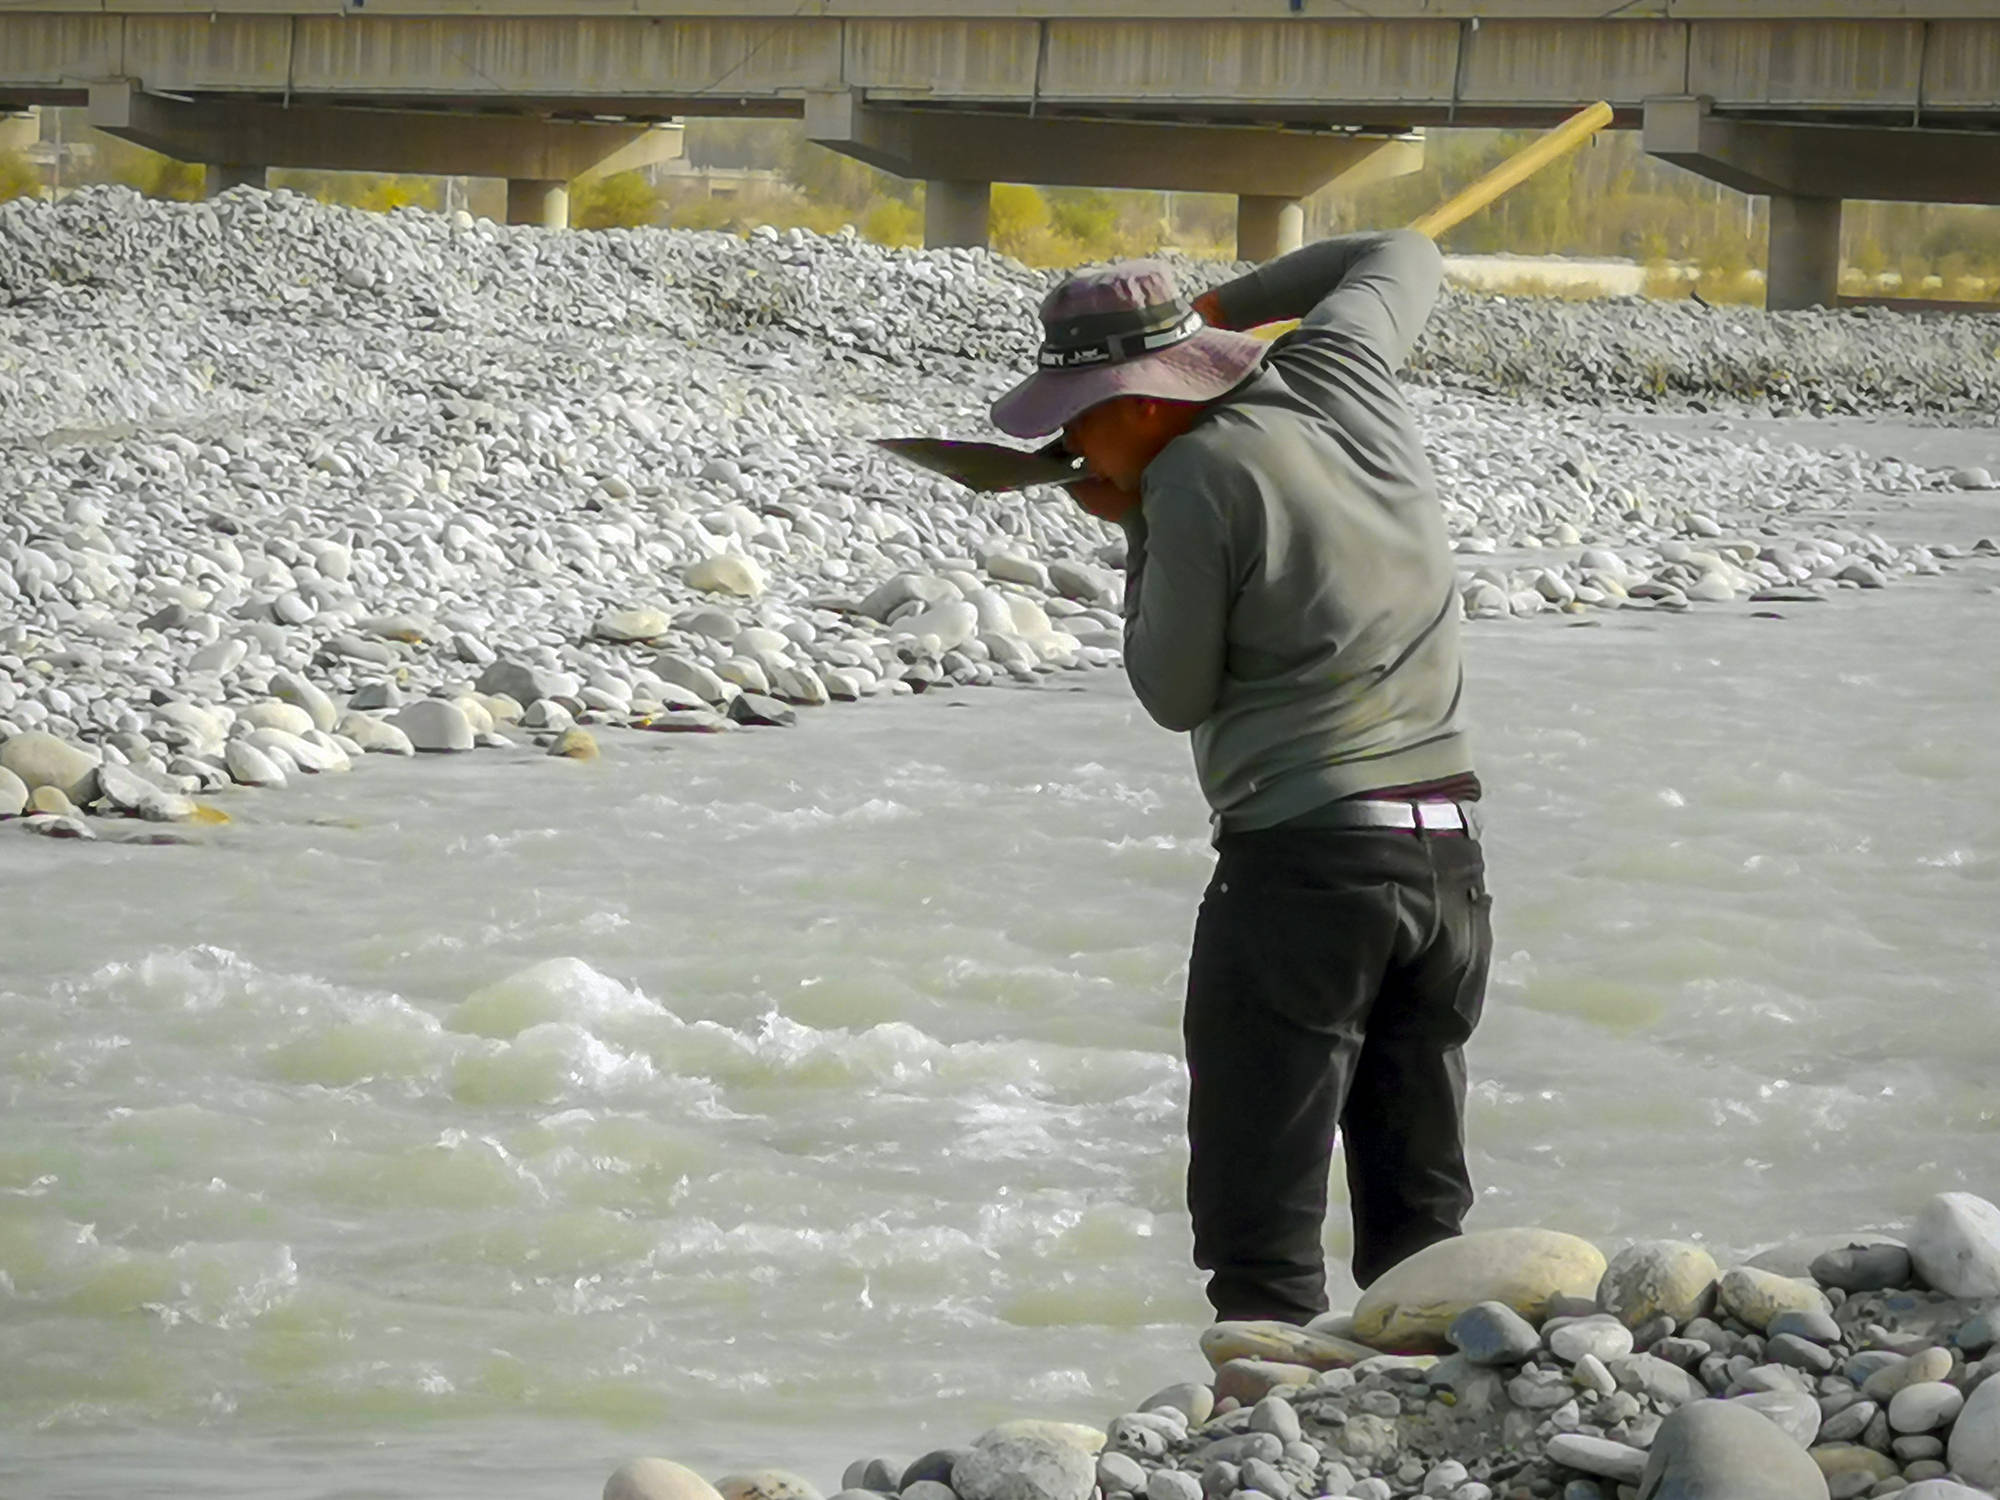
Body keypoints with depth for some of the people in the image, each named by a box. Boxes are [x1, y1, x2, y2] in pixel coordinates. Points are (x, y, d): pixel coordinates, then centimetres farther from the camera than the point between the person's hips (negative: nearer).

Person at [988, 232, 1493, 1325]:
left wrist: (1140, 530, 7)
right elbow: (1402, 258, 31)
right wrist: (1222, 307, 31)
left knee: (1259, 1233, -4)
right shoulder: (1338, 372, 9)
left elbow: (1176, 695, -2)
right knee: (1419, 1220, 11)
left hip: (1302, 857, -7)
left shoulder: (1195, 479, -11)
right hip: (1450, 858, 8)